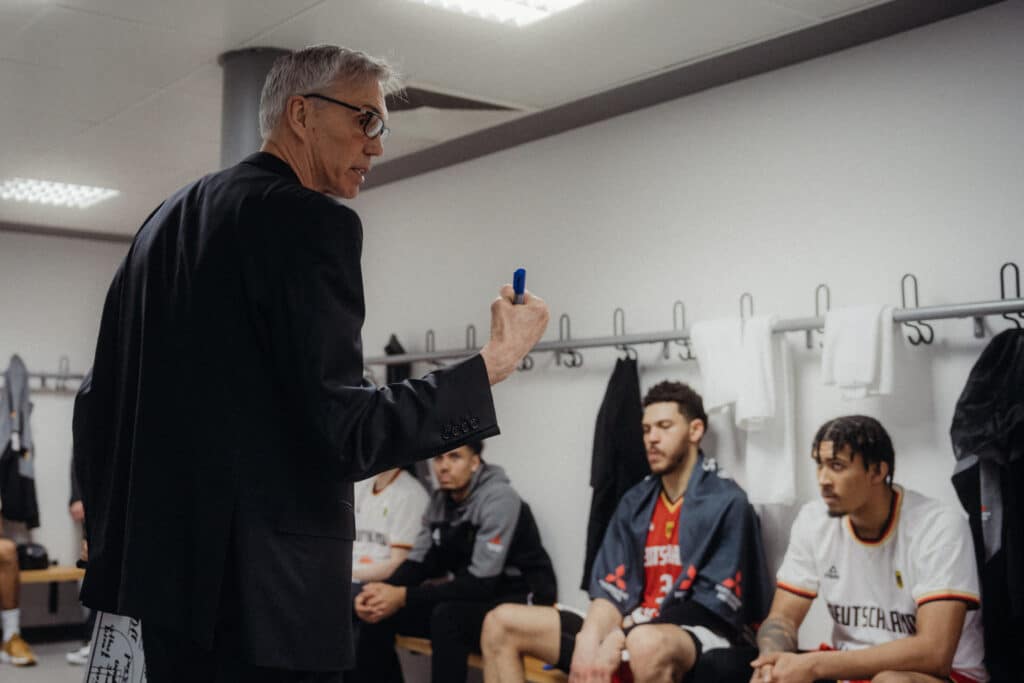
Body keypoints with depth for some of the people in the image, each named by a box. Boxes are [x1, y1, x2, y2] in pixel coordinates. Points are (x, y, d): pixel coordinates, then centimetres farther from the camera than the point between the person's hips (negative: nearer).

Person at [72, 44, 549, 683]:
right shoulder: (313, 220, -13)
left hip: (160, 569, 9)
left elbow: (99, 403, 15)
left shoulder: (167, 219, 13)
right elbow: (343, 434, -19)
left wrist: (113, 538, 24)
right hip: (264, 591, -8)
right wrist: (494, 365, -11)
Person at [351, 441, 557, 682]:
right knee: (379, 612, -5)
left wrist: (405, 597, -27)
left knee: (447, 616, -35)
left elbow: (482, 583, -25)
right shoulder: (440, 500, 4)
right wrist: (382, 591, -18)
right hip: (475, 596, 8)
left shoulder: (498, 498, -20)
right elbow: (418, 563, 4)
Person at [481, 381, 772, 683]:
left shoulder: (726, 503, -6)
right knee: (501, 623, -2)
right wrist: (589, 641, -19)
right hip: (633, 628, 7)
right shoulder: (635, 502, 12)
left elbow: (715, 605, -13)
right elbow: (612, 587, 5)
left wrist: (621, 642, -19)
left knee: (645, 643, -43)